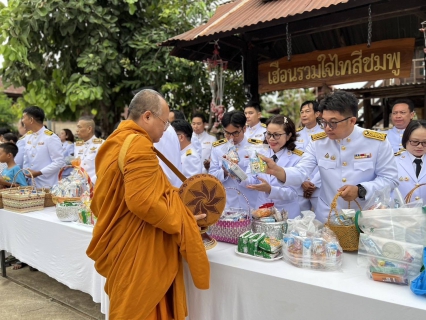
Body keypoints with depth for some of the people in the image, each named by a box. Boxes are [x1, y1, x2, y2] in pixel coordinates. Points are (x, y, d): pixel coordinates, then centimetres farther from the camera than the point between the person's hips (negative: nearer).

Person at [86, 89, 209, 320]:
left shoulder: (116, 142, 11)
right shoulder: (138, 145, -19)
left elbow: (101, 200, 17)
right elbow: (142, 202, -27)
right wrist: (181, 220, -14)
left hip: (121, 244, 9)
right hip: (137, 249, -9)